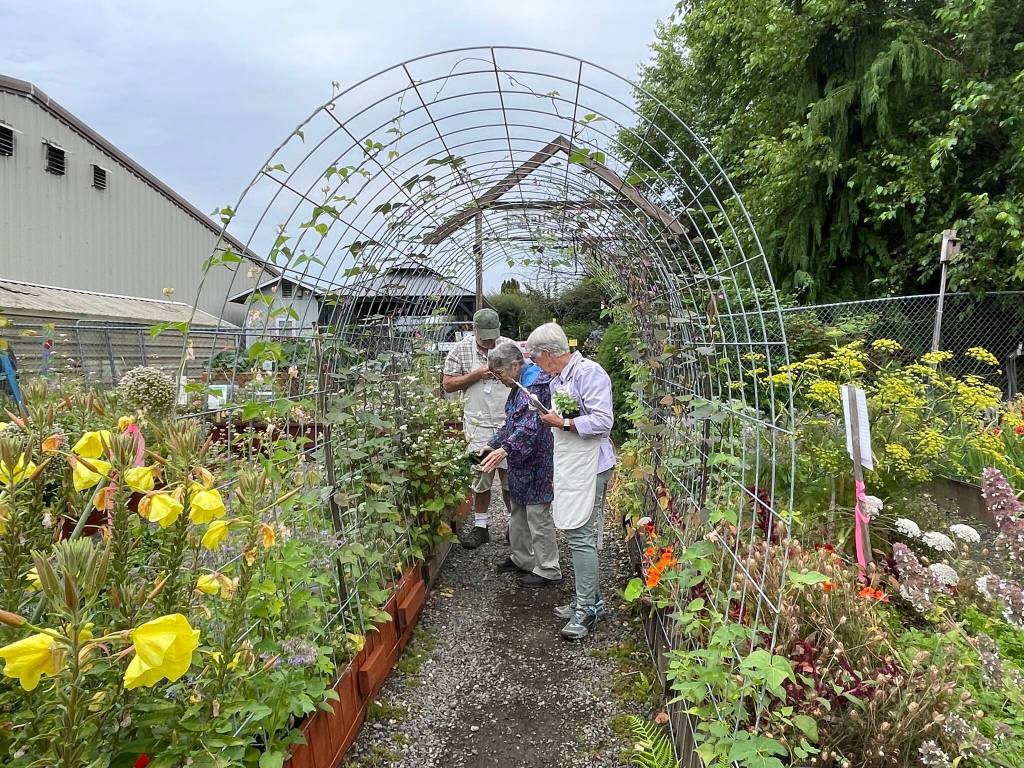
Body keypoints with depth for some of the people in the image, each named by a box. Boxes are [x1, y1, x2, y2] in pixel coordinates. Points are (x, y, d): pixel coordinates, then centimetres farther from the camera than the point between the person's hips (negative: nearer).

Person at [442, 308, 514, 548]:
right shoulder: (461, 350, 2)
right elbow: (448, 385, 0)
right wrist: (476, 375, -12)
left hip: (509, 423, 1)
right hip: (479, 426, 0)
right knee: (481, 477, 6)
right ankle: (480, 527, 20)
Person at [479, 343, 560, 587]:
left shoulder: (535, 385, -20)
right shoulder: (520, 385, 13)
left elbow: (530, 427, -29)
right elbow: (511, 423, 21)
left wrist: (505, 450, -35)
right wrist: (493, 445, 13)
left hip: (536, 463, -10)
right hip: (521, 462, 10)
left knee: (537, 515, -1)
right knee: (518, 512, 19)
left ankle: (548, 570, 11)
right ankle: (521, 559, 34)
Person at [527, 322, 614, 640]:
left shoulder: (589, 372, -14)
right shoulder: (556, 380, 14)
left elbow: (602, 422, -21)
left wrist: (563, 423, -16)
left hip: (587, 467, -9)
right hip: (569, 467, 9)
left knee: (581, 535, -7)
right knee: (576, 533, 13)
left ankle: (587, 610, 1)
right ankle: (589, 599, 24)